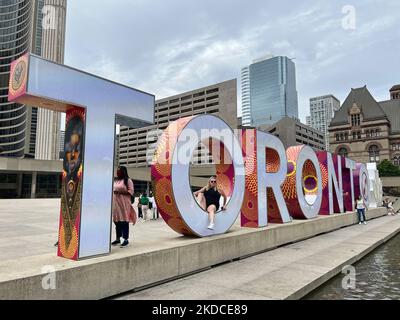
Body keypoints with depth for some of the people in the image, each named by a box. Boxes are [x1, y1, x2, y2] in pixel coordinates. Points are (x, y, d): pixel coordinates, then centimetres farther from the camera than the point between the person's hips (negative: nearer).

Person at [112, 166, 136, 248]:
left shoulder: (128, 180, -4)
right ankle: (118, 239, 18)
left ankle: (126, 239, -1)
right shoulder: (115, 180, 18)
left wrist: (120, 192, -19)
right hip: (115, 203, 7)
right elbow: (112, 189, 27)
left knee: (124, 220, -6)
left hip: (124, 203, -7)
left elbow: (131, 191, -11)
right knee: (117, 221, 8)